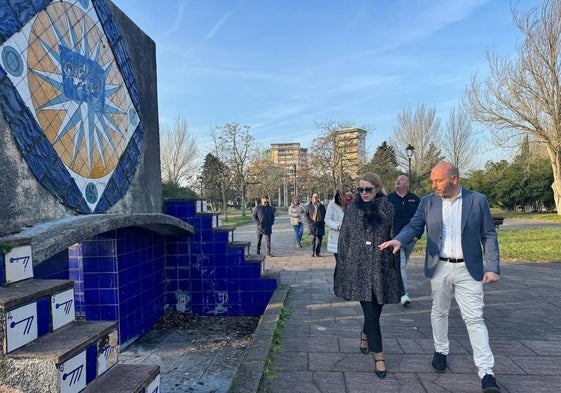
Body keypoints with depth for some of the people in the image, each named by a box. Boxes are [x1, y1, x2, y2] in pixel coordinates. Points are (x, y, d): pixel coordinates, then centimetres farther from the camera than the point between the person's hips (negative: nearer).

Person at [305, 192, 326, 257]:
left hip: (320, 225, 2)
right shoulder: (309, 206, 9)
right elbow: (306, 215, 8)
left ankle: (318, 252, 10)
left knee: (319, 239, 1)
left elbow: (325, 215, 14)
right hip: (312, 225, -1)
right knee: (313, 238, -10)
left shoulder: (322, 206, 12)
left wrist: (323, 222, -1)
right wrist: (310, 221, -6)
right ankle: (313, 252, -1)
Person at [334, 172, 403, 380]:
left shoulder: (387, 208, 3)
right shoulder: (352, 208, 2)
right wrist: (341, 265, 3)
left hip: (381, 267, 1)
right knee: (371, 311, -3)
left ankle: (365, 335, 42)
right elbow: (344, 237, 4)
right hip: (358, 266, -1)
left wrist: (396, 266, 3)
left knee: (373, 309, 13)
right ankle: (378, 355, 9)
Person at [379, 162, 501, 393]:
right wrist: (399, 240, -25)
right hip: (439, 267, 2)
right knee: (439, 312, 16)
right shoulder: (428, 202, 1)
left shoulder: (478, 200, -4)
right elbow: (414, 226, -3)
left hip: (469, 269, -2)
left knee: (474, 318, -1)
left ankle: (486, 372, 6)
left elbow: (489, 235, -2)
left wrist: (493, 267, -7)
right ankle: (441, 351, 36)